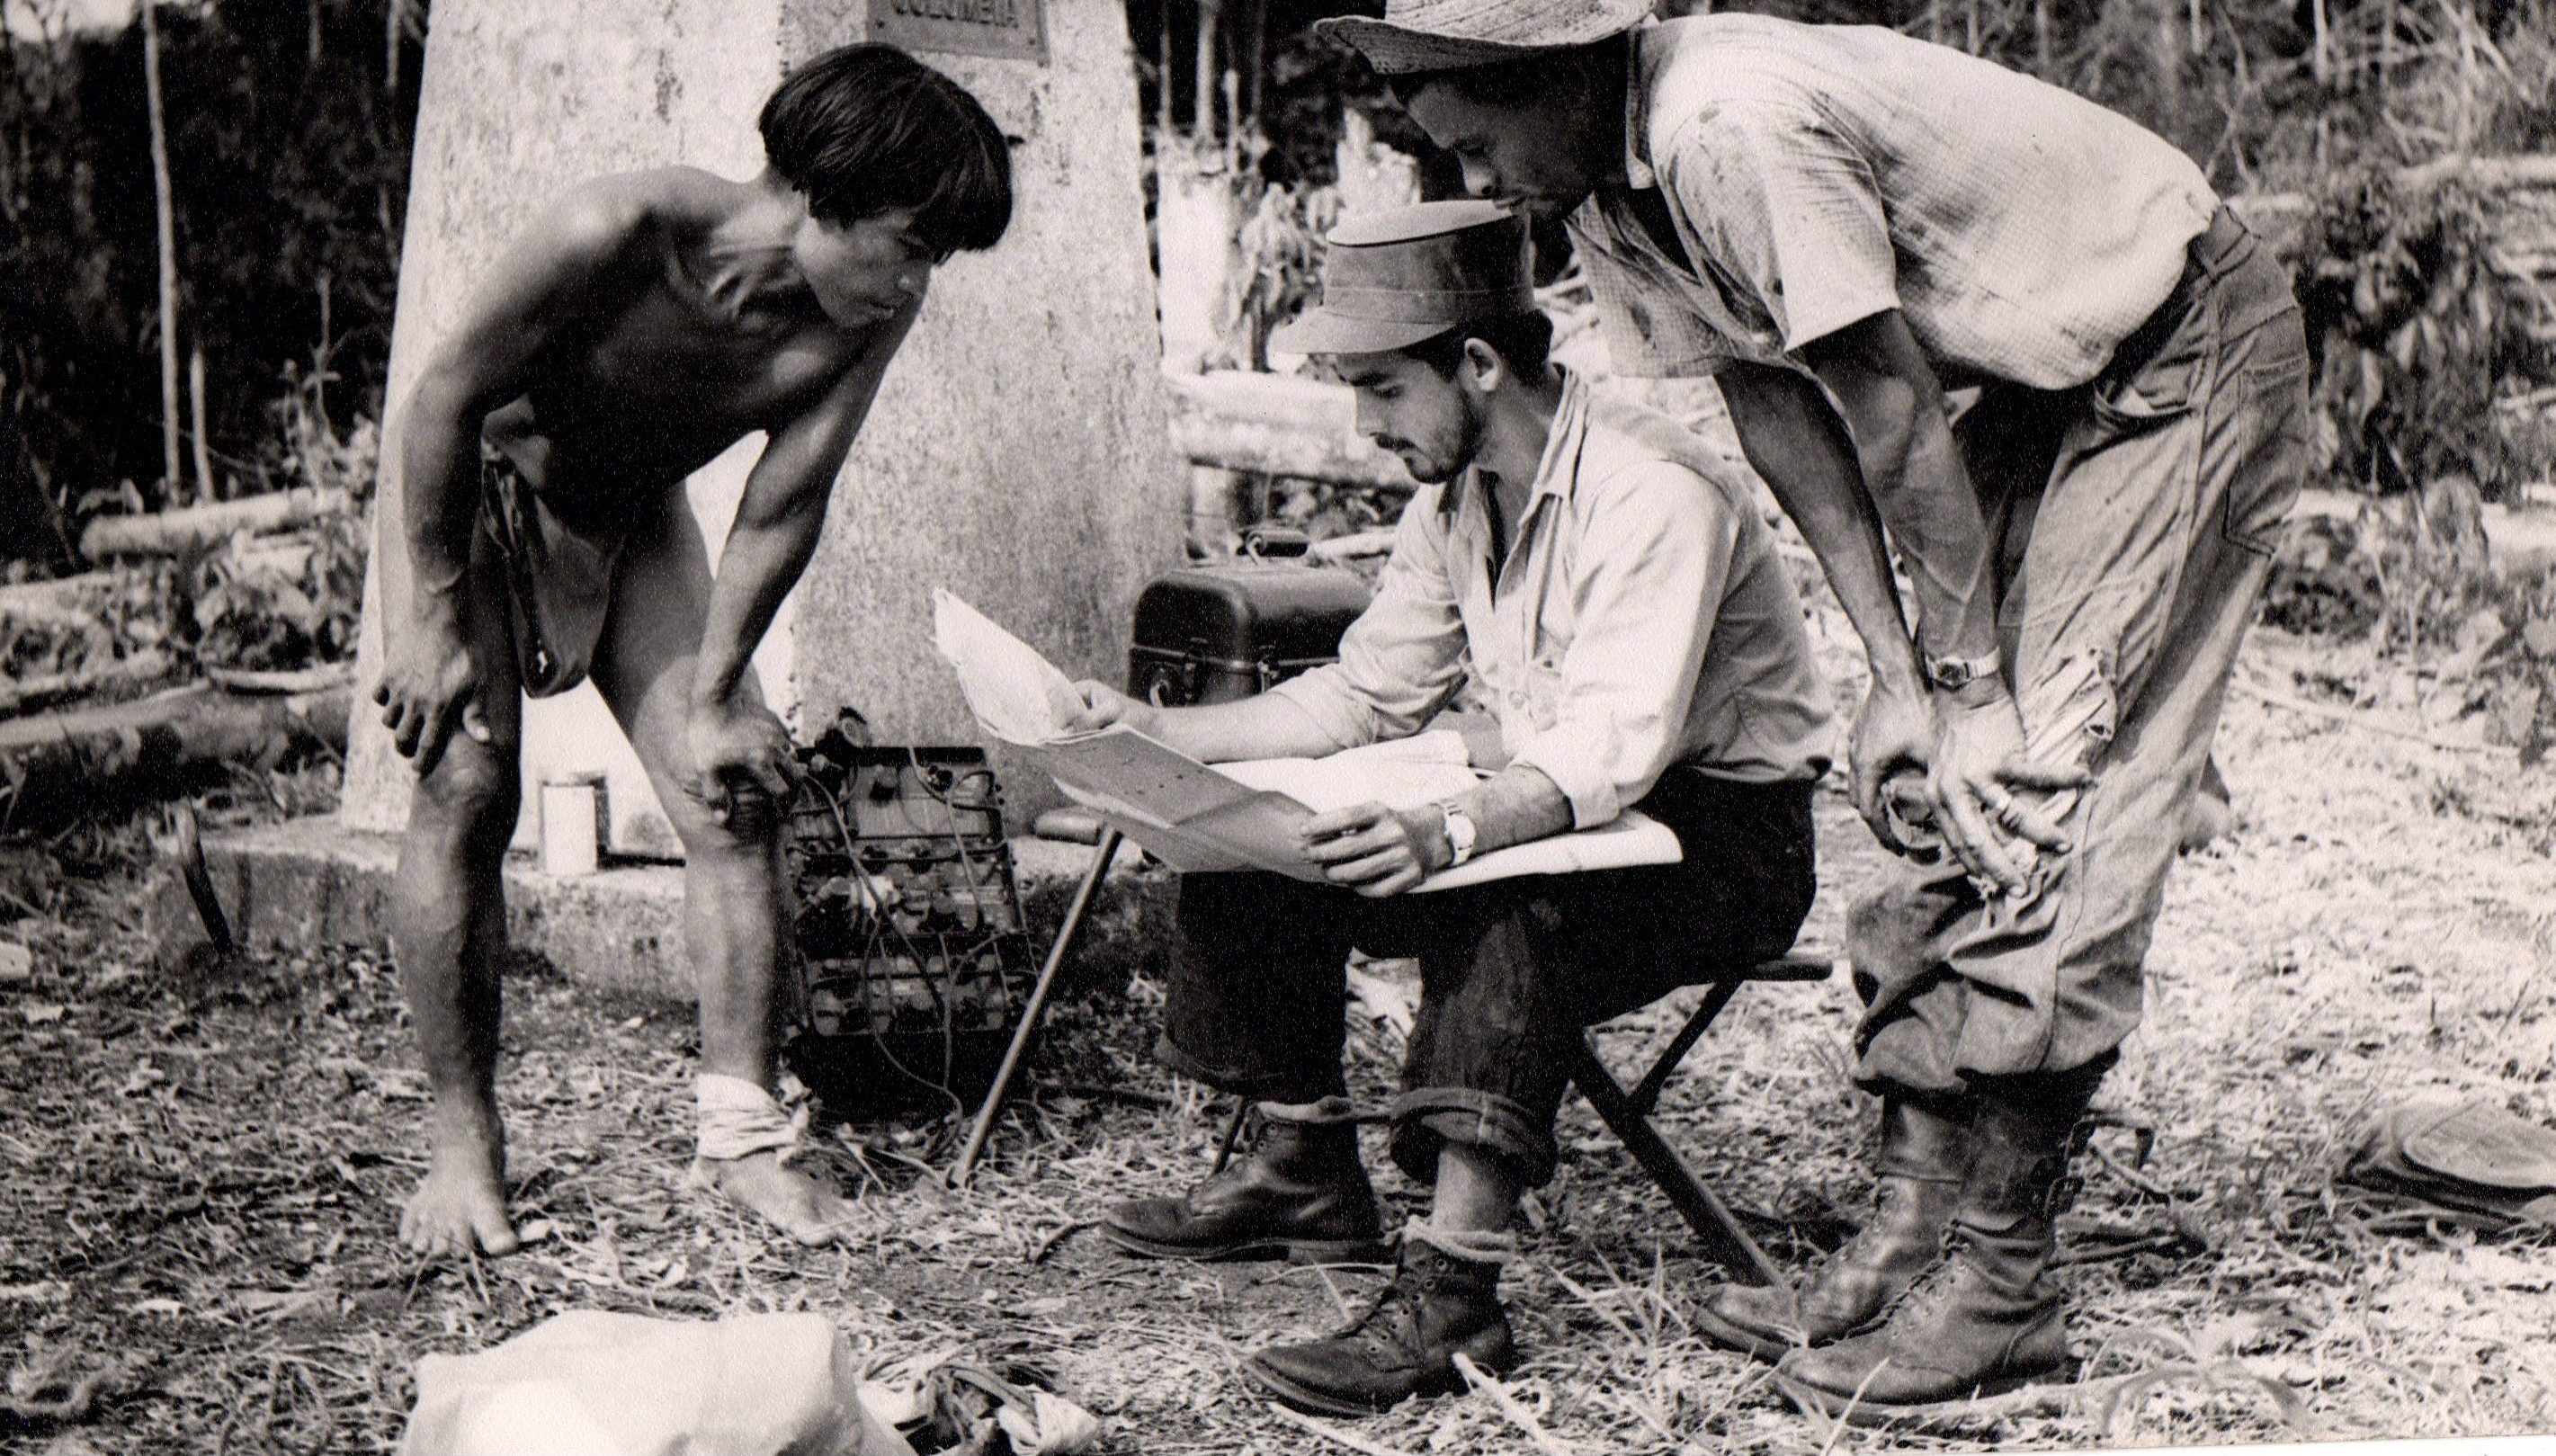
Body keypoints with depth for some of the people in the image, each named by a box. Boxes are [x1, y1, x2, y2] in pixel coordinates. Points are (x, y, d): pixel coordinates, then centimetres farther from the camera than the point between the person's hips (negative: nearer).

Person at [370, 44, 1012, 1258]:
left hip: (638, 518, 5)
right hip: (483, 490, -4)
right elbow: (447, 395, -26)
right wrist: (433, 620, -21)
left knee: (738, 795, -6)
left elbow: (781, 511, -13)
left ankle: (740, 1132, 2)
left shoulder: (871, 305, -23)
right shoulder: (621, 234, -37)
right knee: (466, 793, -14)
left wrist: (711, 697, -11)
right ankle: (463, 1149, -4)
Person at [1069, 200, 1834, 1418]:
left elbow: (1613, 754, -34)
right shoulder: (1455, 499, 4)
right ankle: (1304, 1168, 10)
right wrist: (1163, 736, 4)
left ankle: (1453, 1289, -40)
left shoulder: (1652, 495, -24)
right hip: (1543, 812, 9)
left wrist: (1449, 832, -51)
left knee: (1503, 898, -38)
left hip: (1721, 832, -9)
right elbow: (1366, 694, 13)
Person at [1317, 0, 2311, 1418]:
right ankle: (1913, 1234, 7)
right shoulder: (1605, 188, -3)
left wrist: (1968, 686, -18)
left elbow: (1894, 416, -26)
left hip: (2191, 356, -9)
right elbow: (1774, 408, 0)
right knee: (1949, 812, 4)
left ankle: (2001, 1286, -7)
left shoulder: (1735, 130, -31)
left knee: (2043, 798, -13)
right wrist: (1897, 676, -5)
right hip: (2050, 378, 9)